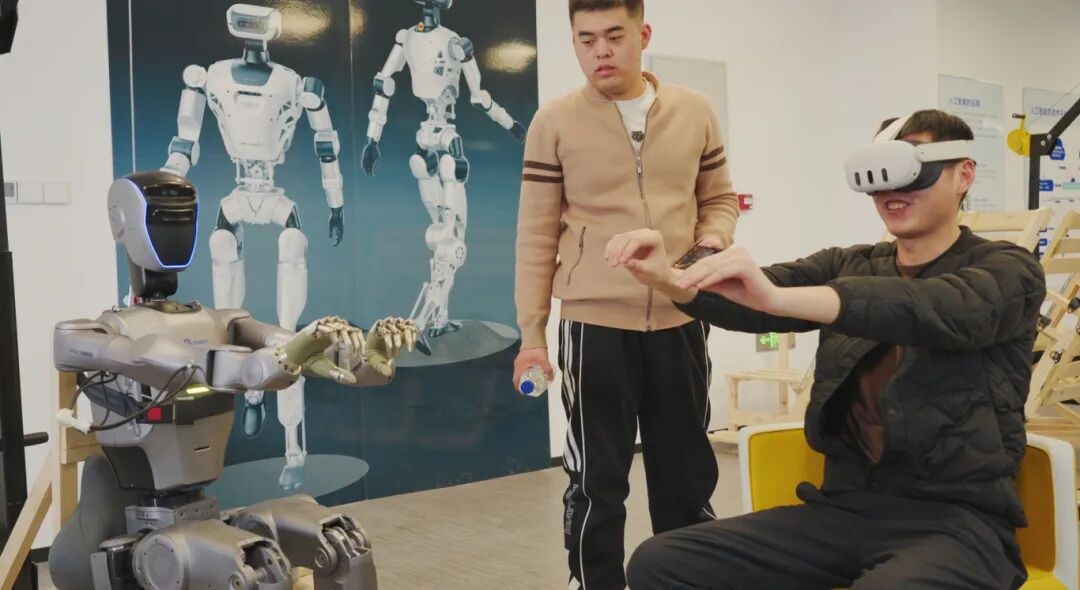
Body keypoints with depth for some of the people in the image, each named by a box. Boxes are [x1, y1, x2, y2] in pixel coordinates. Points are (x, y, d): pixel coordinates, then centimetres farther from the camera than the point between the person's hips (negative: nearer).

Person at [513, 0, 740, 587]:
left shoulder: (695, 113, 4)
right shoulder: (554, 124, -3)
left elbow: (720, 199, 15)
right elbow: (536, 236, -2)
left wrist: (712, 242, -8)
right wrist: (531, 333, -6)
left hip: (680, 321, 3)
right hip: (594, 325, -2)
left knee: (687, 475, 15)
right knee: (597, 481, 7)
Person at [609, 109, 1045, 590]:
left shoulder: (1007, 270, 1)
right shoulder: (848, 267, 15)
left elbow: (944, 310, -23)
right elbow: (752, 301, -4)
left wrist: (776, 296, -37)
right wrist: (669, 278, -27)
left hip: (956, 518, -4)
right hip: (844, 506, 5)